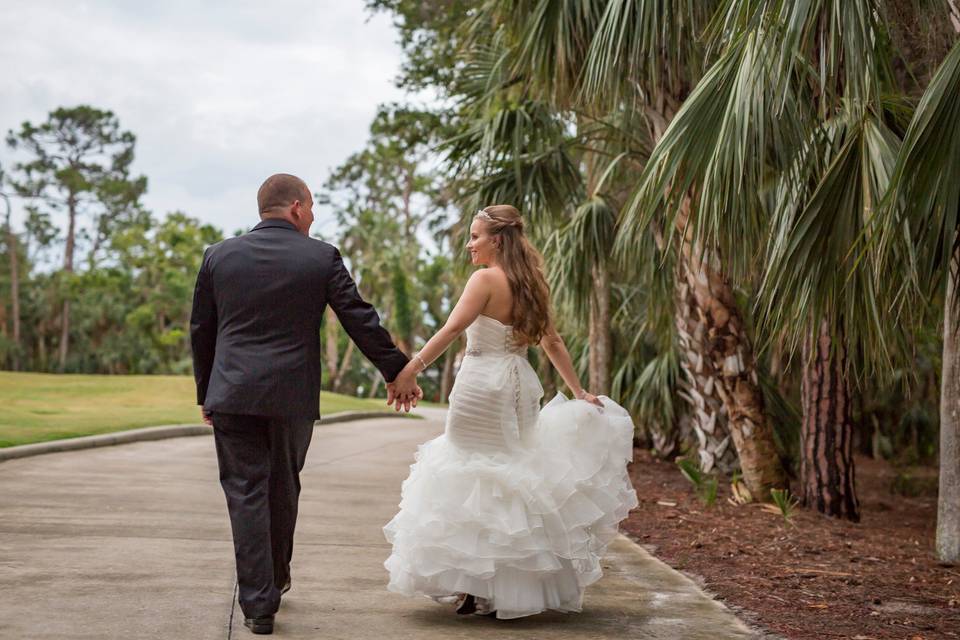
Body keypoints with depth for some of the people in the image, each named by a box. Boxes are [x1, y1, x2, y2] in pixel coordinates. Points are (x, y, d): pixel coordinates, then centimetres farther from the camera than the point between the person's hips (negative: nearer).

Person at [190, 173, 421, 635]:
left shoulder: (218, 256, 5)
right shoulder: (321, 257, -1)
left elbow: (200, 331, 10)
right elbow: (360, 320, 0)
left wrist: (205, 393, 19)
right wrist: (395, 372, 10)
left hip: (233, 394, 0)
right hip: (293, 396, 0)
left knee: (246, 495, 3)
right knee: (282, 489, 17)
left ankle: (258, 604, 0)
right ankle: (275, 578, 34)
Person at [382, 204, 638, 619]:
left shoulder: (486, 279, -11)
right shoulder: (530, 284, 11)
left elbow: (453, 327, -23)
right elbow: (552, 343, 15)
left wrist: (411, 368, -27)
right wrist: (579, 393, 22)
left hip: (482, 386, -7)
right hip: (519, 385, 7)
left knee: (476, 481, 2)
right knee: (514, 475, 15)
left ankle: (479, 587, 7)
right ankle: (516, 584, 20)